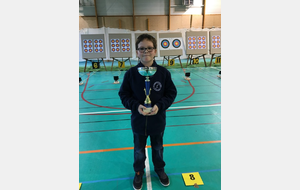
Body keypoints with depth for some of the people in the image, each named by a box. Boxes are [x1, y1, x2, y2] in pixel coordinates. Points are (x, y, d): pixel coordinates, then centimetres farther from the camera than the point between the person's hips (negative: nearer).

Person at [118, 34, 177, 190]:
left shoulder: (163, 72, -11)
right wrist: (136, 106, -21)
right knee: (139, 150, 20)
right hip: (138, 121, 0)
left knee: (158, 148, 23)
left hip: (158, 121, 1)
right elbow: (124, 95, -5)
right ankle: (139, 172, 48)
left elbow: (171, 93, -4)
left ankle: (159, 169, 52)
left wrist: (160, 106, -20)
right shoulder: (131, 73, -12)